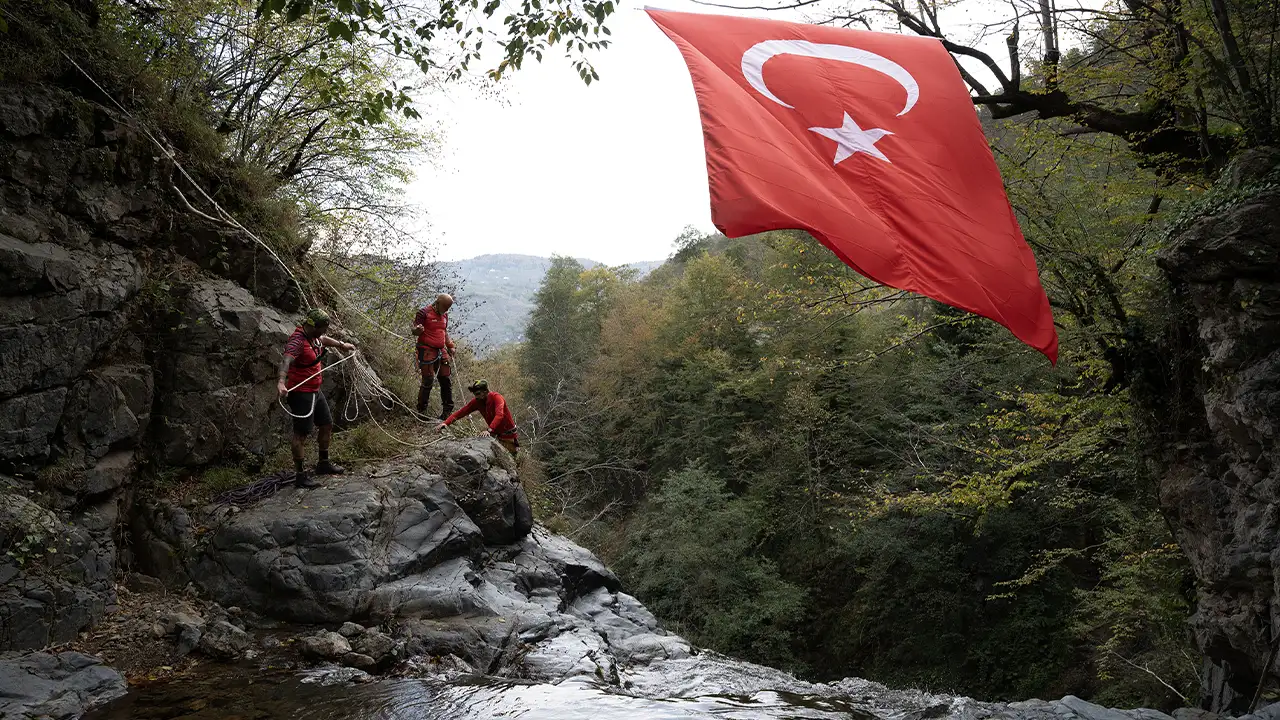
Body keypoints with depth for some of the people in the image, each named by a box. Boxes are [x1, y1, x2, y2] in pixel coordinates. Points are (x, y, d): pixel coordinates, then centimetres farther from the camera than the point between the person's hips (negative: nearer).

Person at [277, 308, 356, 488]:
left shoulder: (315, 337, 5)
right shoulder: (298, 341, -24)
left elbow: (324, 339, 31)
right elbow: (286, 360, -42)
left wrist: (342, 344, 46)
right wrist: (282, 381, -59)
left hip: (315, 391, 10)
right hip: (300, 393, -10)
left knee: (327, 425, 18)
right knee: (301, 433, -5)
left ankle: (323, 464, 34)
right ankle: (299, 475, 3)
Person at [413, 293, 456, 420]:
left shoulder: (444, 315, 16)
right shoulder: (424, 313, -7)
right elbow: (414, 331, -7)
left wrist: (450, 346, 19)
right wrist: (418, 330, -29)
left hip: (441, 351, 7)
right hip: (427, 351, -7)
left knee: (446, 380, 6)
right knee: (428, 381, -10)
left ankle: (447, 411, 16)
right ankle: (421, 411, 1)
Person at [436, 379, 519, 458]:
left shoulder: (497, 398, -24)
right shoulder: (477, 401, -5)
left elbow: (499, 415, -40)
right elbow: (462, 412, -10)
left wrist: (489, 431, -54)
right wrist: (445, 423, -24)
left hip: (508, 435, -6)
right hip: (496, 434, 6)